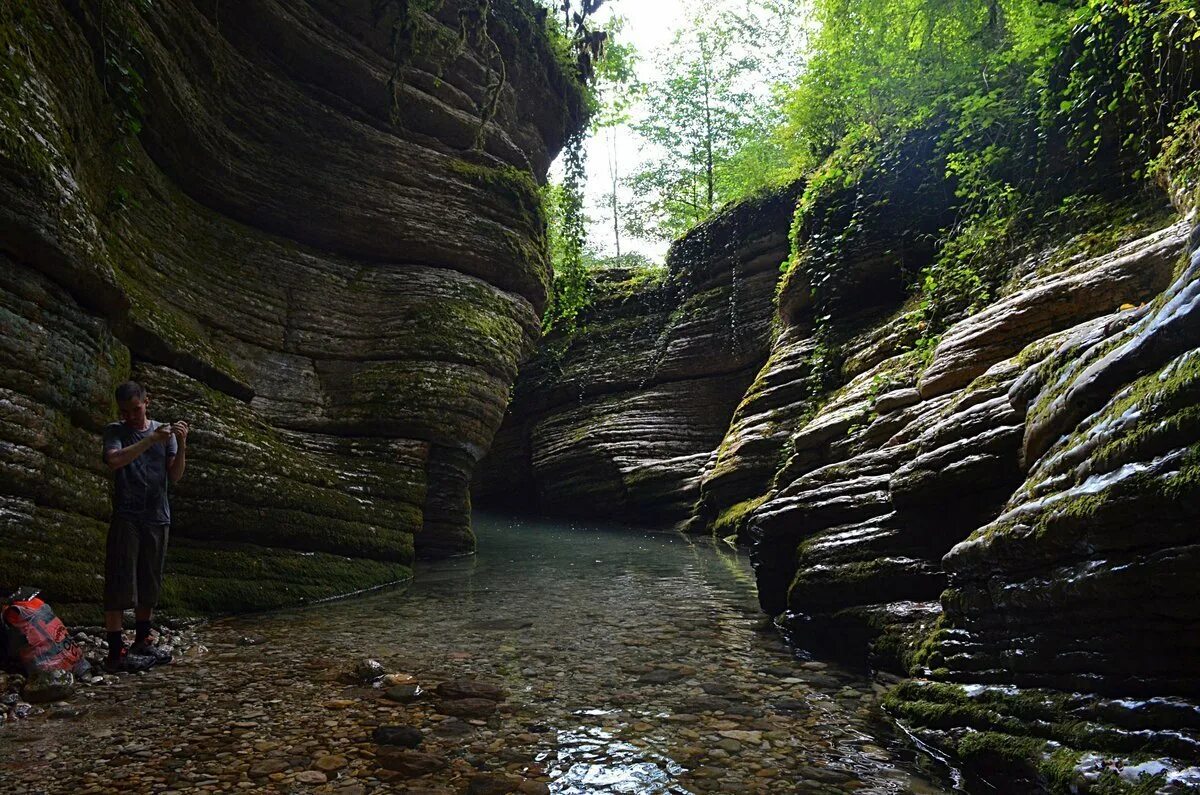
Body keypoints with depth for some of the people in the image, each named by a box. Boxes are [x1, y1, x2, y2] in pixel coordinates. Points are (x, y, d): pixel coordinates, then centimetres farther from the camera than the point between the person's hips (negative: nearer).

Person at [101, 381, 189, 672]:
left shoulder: (165, 430, 11)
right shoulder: (114, 431, 4)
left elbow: (175, 476, 3)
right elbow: (115, 460, -18)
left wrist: (181, 444, -12)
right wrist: (152, 439, -22)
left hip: (157, 517, 4)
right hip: (126, 516, -3)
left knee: (149, 584, 10)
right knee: (119, 584, -7)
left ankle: (141, 642, 21)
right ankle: (115, 652, -5)